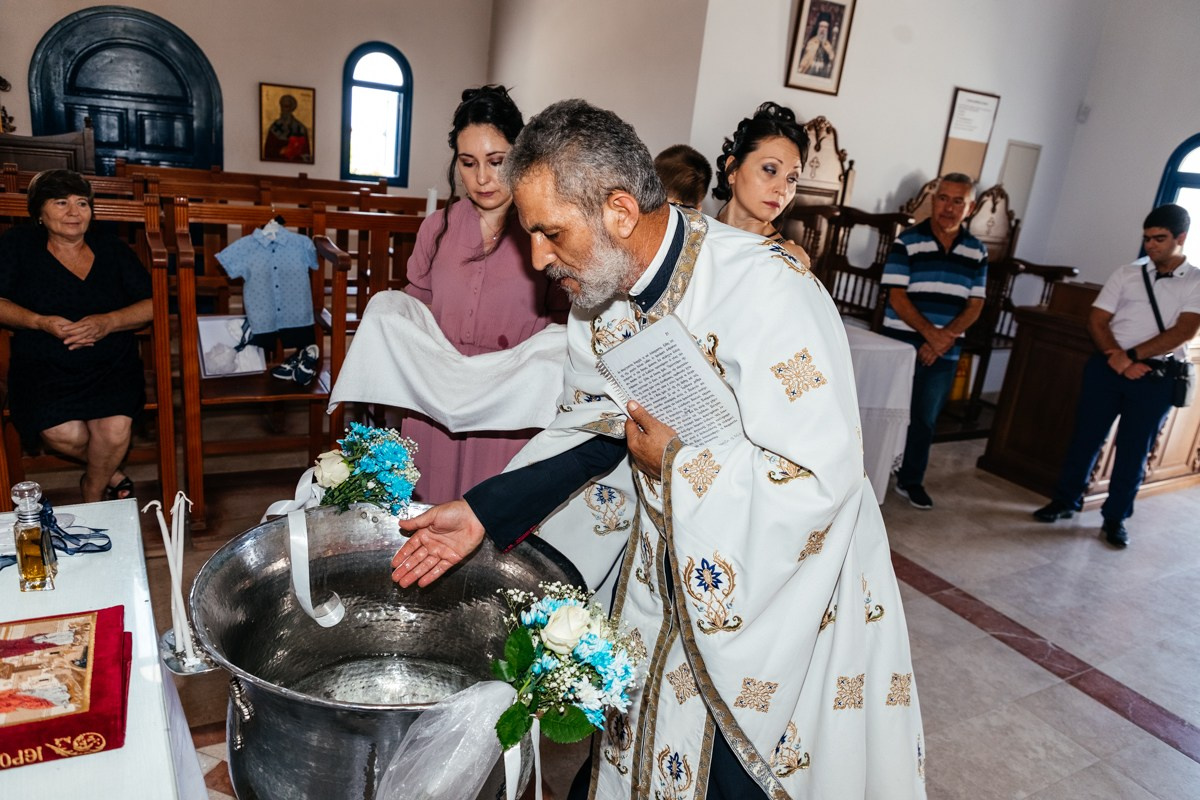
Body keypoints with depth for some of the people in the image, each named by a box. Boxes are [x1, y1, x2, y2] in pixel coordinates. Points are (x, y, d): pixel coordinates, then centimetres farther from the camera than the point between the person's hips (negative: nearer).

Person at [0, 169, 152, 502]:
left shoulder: (113, 250, 12)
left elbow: (154, 304, 4)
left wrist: (108, 322, -13)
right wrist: (41, 322, -14)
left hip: (111, 365, 1)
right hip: (43, 367, 0)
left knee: (116, 429, -28)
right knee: (63, 433, -30)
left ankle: (93, 494, 3)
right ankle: (111, 474, 3)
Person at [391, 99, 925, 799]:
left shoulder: (766, 289, -30)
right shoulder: (602, 290, -5)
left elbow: (821, 479, -31)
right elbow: (592, 430, 1)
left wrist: (674, 462, -24)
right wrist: (484, 512, -9)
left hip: (782, 589, -6)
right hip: (668, 575, 6)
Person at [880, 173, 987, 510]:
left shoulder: (977, 252, 6)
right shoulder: (907, 241, -5)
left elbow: (975, 305, 3)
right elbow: (897, 297, -11)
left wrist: (945, 338, -12)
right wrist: (930, 333, -20)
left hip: (945, 354, 3)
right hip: (901, 345, -3)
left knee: (925, 419, 12)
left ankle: (911, 480, 27)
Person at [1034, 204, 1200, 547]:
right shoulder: (1126, 274, 7)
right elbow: (1096, 320, 1)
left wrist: (1132, 356, -19)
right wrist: (1118, 358, -15)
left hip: (1157, 377, -1)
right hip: (1106, 368, 2)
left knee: (1134, 450, 5)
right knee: (1086, 436, 7)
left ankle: (1114, 518, 18)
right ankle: (1066, 500, 21)